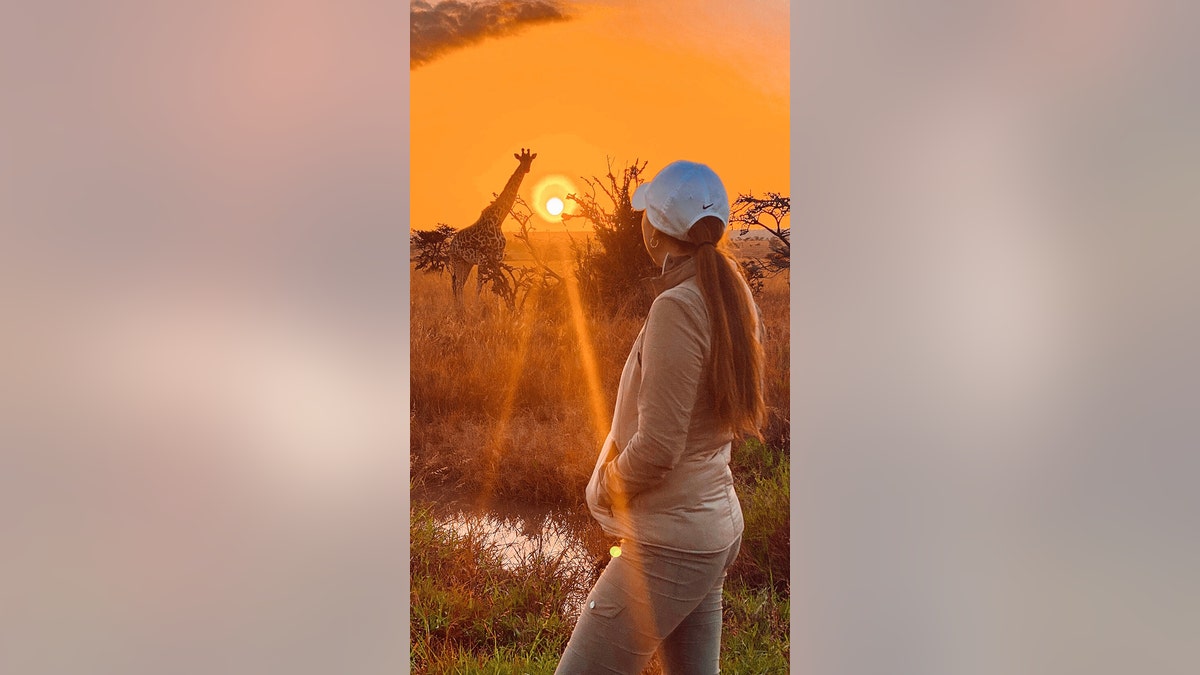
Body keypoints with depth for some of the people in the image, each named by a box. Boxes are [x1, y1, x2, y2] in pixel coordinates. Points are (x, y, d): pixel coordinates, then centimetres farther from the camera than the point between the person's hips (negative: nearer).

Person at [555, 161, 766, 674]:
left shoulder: (678, 307, -20)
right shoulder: (733, 300, 7)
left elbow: (657, 447, -21)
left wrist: (603, 492, -3)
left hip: (671, 543, -9)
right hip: (718, 527, 9)